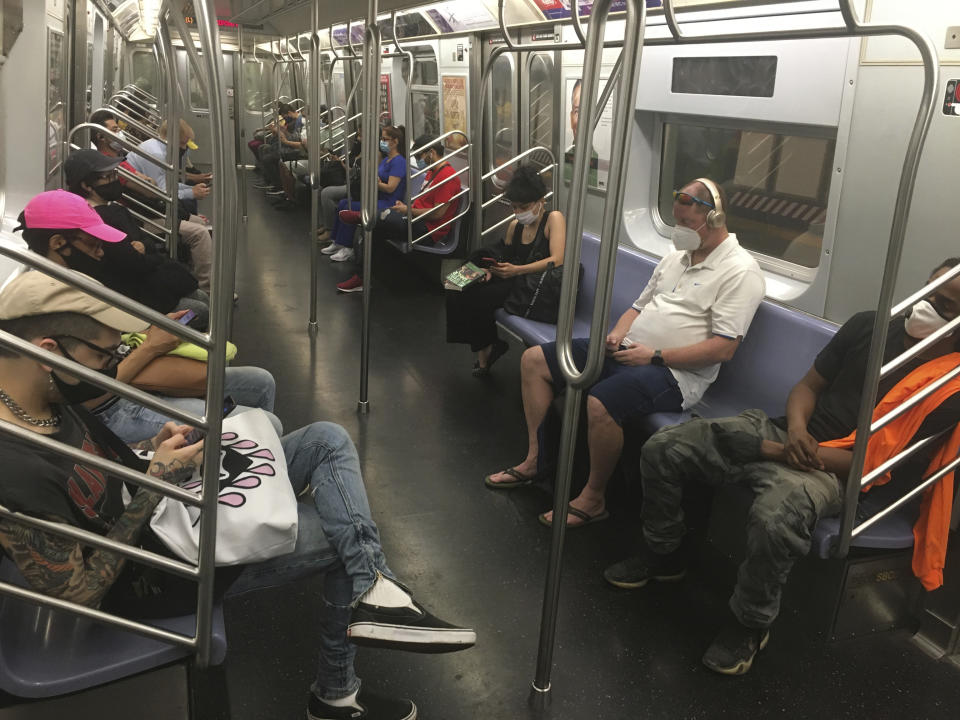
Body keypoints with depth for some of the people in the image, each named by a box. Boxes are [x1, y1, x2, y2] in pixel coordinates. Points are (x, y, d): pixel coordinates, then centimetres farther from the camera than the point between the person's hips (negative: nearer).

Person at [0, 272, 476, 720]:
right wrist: (155, 483, -25)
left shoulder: (47, 400, -4)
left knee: (327, 441, -3)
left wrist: (152, 450, -6)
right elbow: (78, 596, -25)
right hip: (159, 575, -9)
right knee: (344, 535, -6)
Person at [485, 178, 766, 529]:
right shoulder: (675, 257, 17)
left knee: (600, 402, -37)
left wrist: (655, 356, -18)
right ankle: (532, 461, 9)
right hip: (627, 350, 9)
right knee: (534, 360, 2)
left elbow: (724, 348, -18)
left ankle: (593, 499, -14)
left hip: (674, 371, -9)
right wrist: (617, 334, 2)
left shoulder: (740, 271, -10)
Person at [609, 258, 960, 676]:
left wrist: (775, 452, -19)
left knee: (775, 517, -40)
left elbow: (876, 460, -15)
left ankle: (749, 624, -10)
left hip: (831, 470, -6)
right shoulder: (869, 325, 5)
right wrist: (796, 429, -13)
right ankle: (664, 554, 18)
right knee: (661, 449, -7)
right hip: (787, 433, 6)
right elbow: (809, 385, 11)